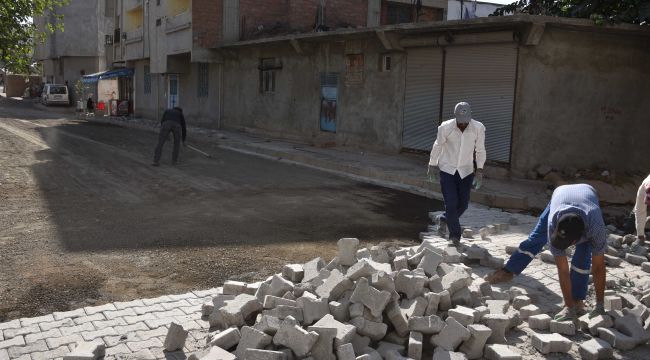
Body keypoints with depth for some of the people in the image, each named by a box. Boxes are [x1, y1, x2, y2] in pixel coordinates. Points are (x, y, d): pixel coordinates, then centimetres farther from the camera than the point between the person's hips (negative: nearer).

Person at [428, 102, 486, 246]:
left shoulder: (478, 128, -16)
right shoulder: (446, 127, -18)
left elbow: (480, 150, -2)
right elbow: (437, 146, -1)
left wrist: (479, 170, -4)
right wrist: (432, 165, 8)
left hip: (466, 170, 2)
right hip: (447, 169, -2)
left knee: (463, 203, 7)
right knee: (451, 203, -8)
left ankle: (444, 219, 36)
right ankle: (454, 235, 9)